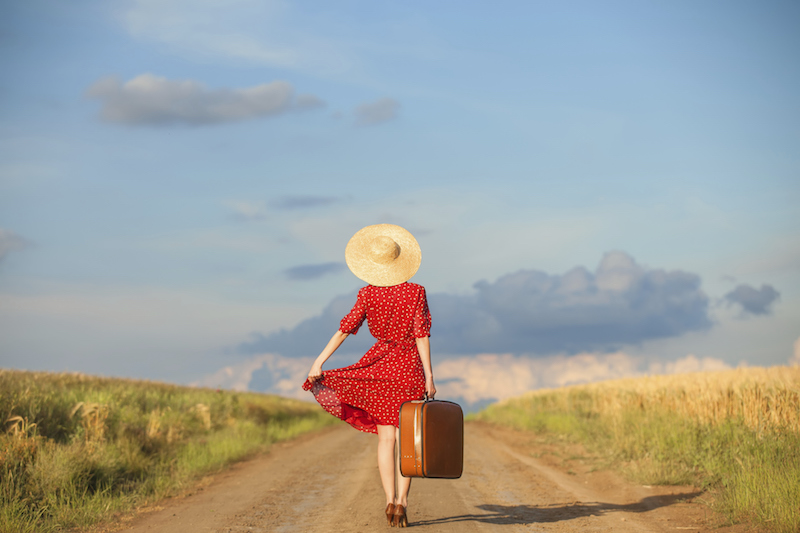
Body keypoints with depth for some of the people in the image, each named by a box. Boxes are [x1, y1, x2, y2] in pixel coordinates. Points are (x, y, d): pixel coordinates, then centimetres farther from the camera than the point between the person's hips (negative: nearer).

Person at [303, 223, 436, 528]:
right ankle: (402, 501, -5)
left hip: (380, 367, 1)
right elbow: (421, 335, -8)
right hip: (410, 368, -1)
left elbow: (345, 329, -7)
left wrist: (319, 362, -5)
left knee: (386, 438, 7)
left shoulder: (368, 295, -3)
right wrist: (428, 374, -5)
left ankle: (390, 500, -2)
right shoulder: (415, 292, -5)